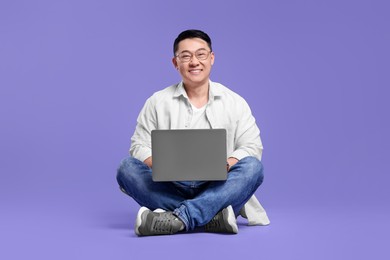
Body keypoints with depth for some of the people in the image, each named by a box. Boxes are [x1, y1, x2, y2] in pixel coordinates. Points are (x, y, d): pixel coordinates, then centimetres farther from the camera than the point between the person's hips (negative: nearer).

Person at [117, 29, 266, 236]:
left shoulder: (235, 102, 9)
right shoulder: (157, 102, 9)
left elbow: (252, 147, 3)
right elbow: (139, 146, 5)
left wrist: (227, 164, -19)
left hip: (217, 190, 0)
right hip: (169, 190, 1)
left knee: (253, 167, -28)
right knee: (128, 168, -24)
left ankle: (178, 219, -42)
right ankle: (212, 217, -35)